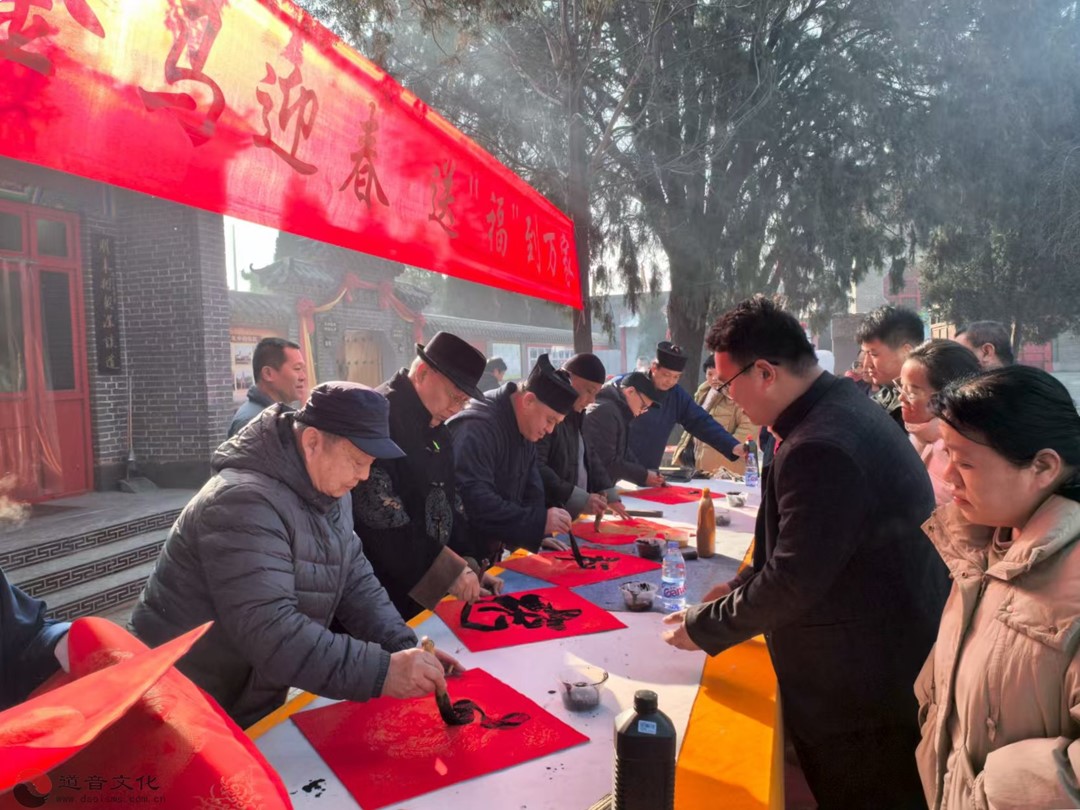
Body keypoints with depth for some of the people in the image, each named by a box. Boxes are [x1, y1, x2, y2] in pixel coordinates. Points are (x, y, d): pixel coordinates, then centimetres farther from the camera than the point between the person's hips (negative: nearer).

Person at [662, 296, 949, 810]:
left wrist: (703, 627, -12)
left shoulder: (820, 448, -30)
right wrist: (744, 588, 9)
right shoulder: (844, 406, 2)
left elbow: (794, 580, -25)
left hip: (864, 681, -9)